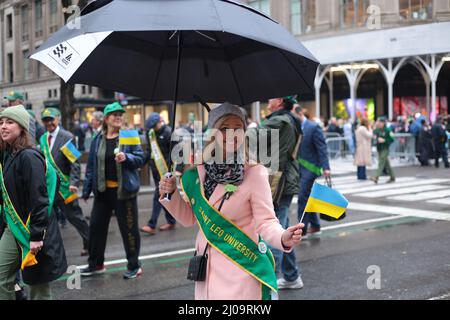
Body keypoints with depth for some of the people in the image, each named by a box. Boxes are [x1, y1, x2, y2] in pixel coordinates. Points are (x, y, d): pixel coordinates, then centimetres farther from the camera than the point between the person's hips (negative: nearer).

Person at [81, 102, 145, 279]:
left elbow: (140, 159, -4)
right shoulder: (97, 140, 6)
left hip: (124, 190, -4)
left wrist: (126, 157, -23)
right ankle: (95, 264, 25)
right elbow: (91, 166, 9)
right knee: (96, 226, 9)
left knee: (129, 228, 2)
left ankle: (134, 266, 15)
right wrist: (87, 190, 8)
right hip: (103, 191, 4)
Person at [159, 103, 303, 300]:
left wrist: (283, 238, -35)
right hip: (206, 268, 5)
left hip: (241, 268, -5)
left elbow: (265, 221, -16)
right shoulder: (198, 171, 0)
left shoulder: (254, 173, -15)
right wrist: (170, 195, -4)